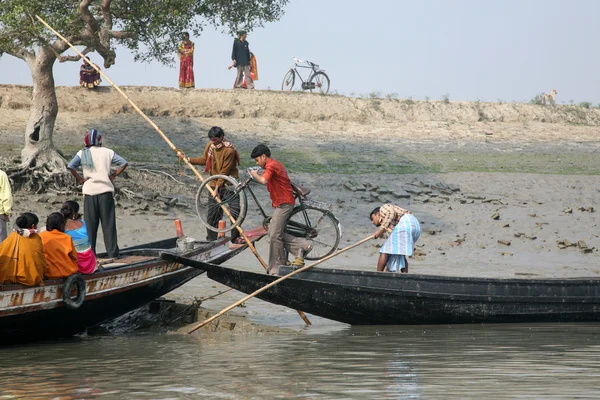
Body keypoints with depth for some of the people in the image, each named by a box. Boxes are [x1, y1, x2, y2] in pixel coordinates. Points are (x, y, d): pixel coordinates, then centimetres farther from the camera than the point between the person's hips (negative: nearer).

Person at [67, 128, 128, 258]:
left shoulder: (82, 153, 1)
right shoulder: (107, 152, 2)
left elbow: (70, 166, -10)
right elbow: (124, 163, 0)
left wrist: (80, 179, 0)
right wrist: (113, 176, 5)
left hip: (89, 191, 0)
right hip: (105, 190, 0)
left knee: (90, 224, 5)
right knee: (108, 222, 4)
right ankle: (112, 252, 3)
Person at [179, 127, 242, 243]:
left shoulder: (229, 150, -20)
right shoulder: (210, 146, 2)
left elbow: (224, 171, -19)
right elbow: (204, 160, 19)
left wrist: (217, 187, -18)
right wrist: (187, 159, 12)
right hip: (215, 185, 6)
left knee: (236, 211, -8)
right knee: (212, 213, 9)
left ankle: (235, 237, 7)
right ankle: (211, 239, 18)